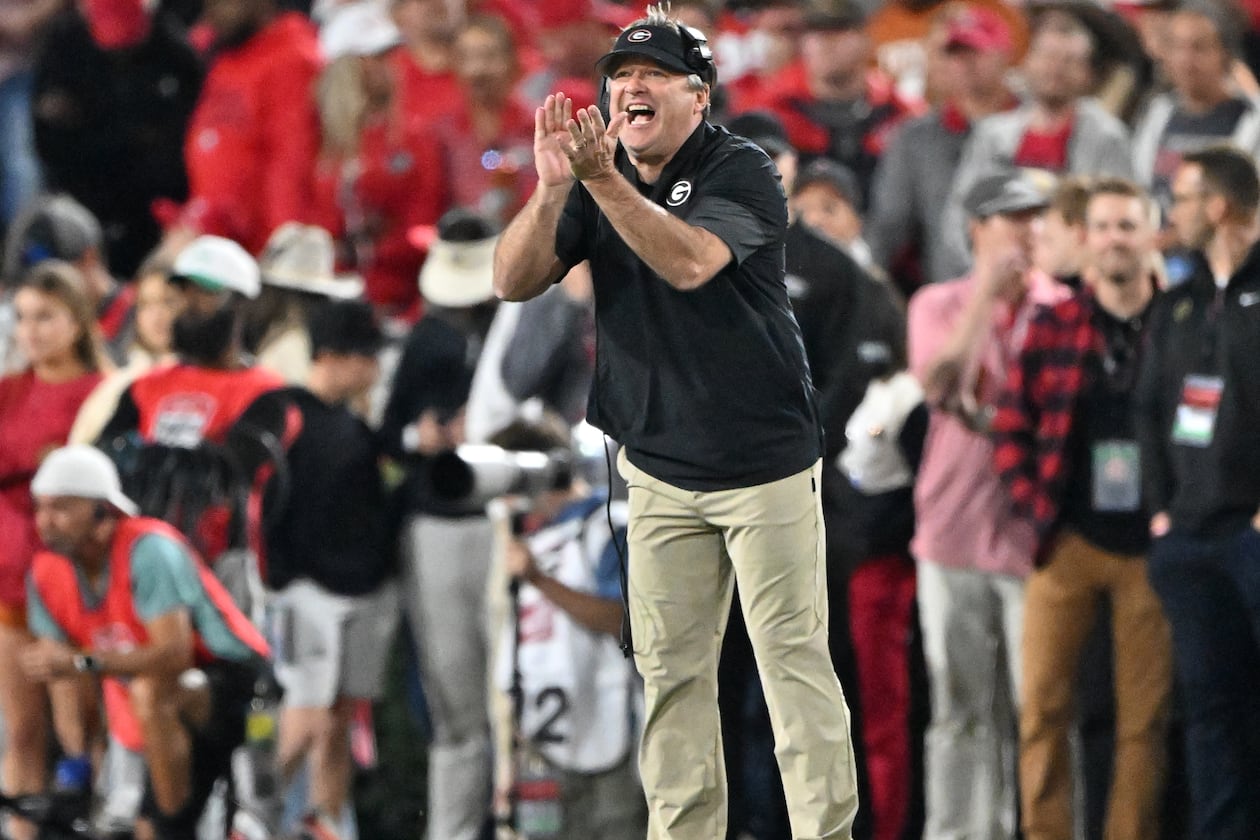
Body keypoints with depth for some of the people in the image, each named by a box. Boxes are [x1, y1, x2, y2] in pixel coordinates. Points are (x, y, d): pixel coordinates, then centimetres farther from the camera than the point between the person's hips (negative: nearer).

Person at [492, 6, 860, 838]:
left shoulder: (741, 172, -11)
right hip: (659, 472, 5)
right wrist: (552, 189, -22)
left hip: (765, 464, -5)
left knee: (795, 661, -6)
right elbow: (515, 282, -6)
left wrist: (603, 181, -38)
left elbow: (689, 263, -29)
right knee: (671, 671, 7)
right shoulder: (595, 184, 5)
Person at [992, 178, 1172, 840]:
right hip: (1068, 543, 1)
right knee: (1042, 706, -4)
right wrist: (1034, 507, -1)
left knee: (1146, 716, 0)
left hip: (1149, 548, -1)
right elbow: (1011, 424, 9)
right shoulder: (1052, 327, 6)